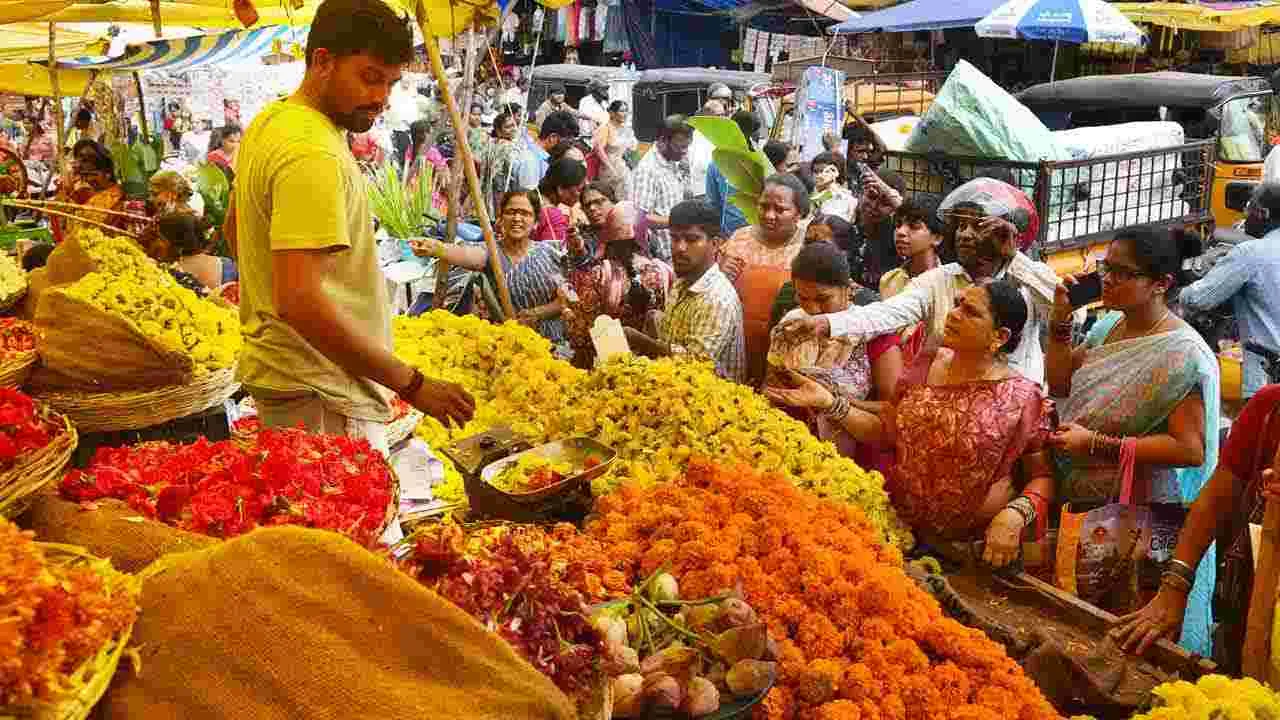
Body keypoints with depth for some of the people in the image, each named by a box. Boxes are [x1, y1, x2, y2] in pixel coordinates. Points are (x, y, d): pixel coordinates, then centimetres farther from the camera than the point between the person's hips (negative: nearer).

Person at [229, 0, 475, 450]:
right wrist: (412, 385, -26)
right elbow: (299, 301, -30)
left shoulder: (270, 121, 10)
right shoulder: (312, 154, -22)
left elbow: (236, 227, 24)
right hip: (323, 395, -10)